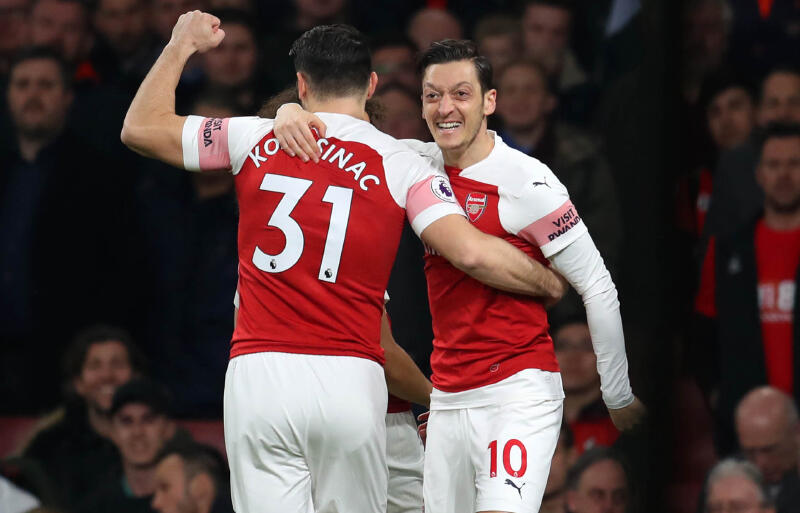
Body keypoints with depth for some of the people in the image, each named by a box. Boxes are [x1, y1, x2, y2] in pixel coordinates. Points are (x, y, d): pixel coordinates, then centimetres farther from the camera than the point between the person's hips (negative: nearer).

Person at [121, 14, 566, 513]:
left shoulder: (255, 140, 6)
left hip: (259, 377, 1)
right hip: (350, 380, 0)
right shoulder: (401, 164, 2)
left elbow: (140, 127, 17)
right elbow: (472, 252, -10)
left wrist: (182, 45, 32)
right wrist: (550, 284, 8)